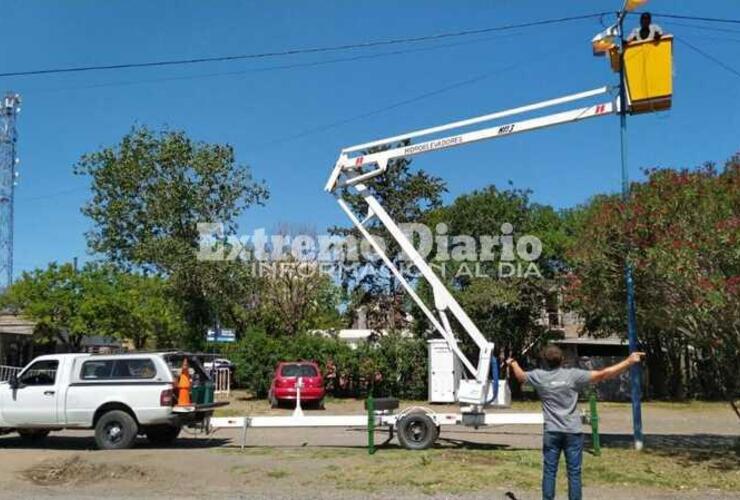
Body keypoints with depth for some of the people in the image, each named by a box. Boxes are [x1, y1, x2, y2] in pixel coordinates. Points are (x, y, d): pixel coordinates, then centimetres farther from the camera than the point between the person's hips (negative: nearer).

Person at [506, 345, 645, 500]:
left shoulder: (539, 376, 0)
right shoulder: (573, 375, -7)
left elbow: (520, 376, 21)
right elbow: (603, 375, -10)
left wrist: (513, 363, 42)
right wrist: (629, 362, -6)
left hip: (551, 432, 1)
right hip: (572, 431, -1)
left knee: (549, 471, 7)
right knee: (574, 473, 5)